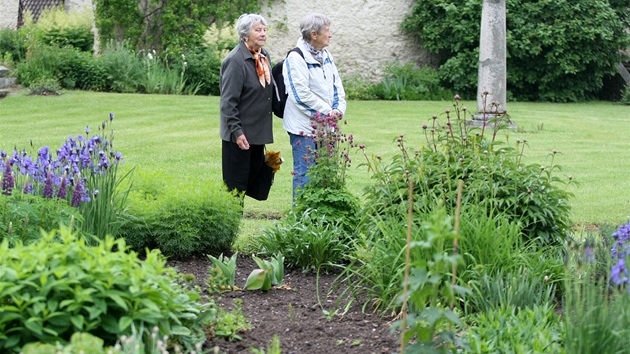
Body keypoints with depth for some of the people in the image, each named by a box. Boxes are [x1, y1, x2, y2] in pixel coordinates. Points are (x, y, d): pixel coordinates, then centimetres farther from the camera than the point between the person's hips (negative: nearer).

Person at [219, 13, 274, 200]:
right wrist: (237, 132, -22)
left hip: (258, 132, 8)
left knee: (255, 176, 13)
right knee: (236, 183, 0)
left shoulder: (264, 56, 8)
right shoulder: (235, 61, -17)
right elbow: (228, 101, -19)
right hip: (240, 133, -8)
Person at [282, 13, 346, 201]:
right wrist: (328, 112, -14)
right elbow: (302, 94, -19)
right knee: (304, 173, -3)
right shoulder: (296, 58, -14)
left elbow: (337, 85, 14)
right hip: (305, 126, -8)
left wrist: (339, 110, -4)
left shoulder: (326, 56, 11)